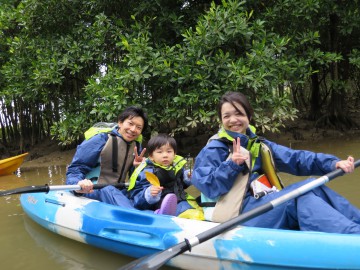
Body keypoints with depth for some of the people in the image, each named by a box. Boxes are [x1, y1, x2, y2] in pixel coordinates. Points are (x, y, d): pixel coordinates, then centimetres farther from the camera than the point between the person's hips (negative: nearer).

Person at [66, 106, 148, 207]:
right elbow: (75, 169, -7)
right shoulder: (101, 141, -6)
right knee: (108, 190, -39)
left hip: (119, 192, 7)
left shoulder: (137, 148, 11)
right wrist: (79, 183, -30)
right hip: (93, 192, -6)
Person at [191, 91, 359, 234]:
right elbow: (207, 187, -13)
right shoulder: (213, 149, -2)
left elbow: (295, 158, 3)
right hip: (236, 214, -7)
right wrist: (231, 165, -24)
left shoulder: (259, 145, 17)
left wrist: (332, 163, -10)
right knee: (303, 192, -24)